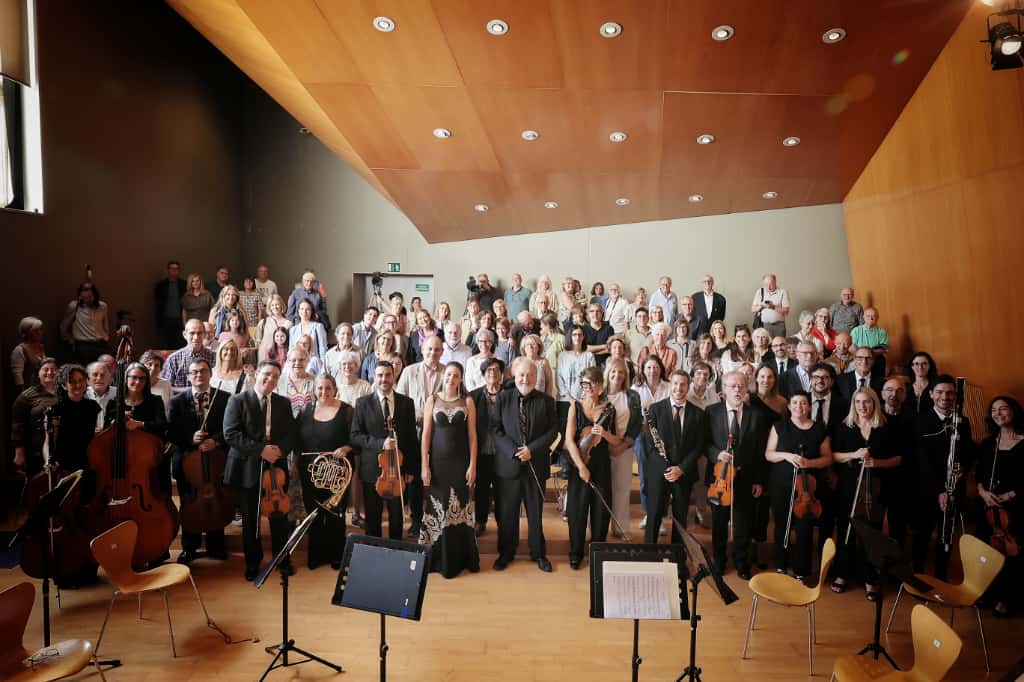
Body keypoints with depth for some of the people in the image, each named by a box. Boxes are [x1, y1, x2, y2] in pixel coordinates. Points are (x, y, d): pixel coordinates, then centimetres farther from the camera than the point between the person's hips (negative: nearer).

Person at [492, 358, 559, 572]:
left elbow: (553, 430, -1)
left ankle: (538, 553, 28)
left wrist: (532, 449, -13)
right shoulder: (503, 398, 1)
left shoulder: (546, 401, 3)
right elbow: (496, 429, -4)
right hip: (508, 464, 0)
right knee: (506, 512, 9)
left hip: (536, 464, 0)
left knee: (536, 512, 12)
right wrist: (514, 451, -15)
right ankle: (506, 552, 28)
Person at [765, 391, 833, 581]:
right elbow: (768, 454, 0)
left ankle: (801, 572, 17)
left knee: (804, 530, 1)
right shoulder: (780, 426, 1)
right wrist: (786, 455, -18)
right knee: (781, 527, 10)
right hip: (781, 486, 0)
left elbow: (827, 458, 4)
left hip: (807, 488, 0)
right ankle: (781, 566, 27)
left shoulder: (819, 429, 2)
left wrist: (810, 462, -15)